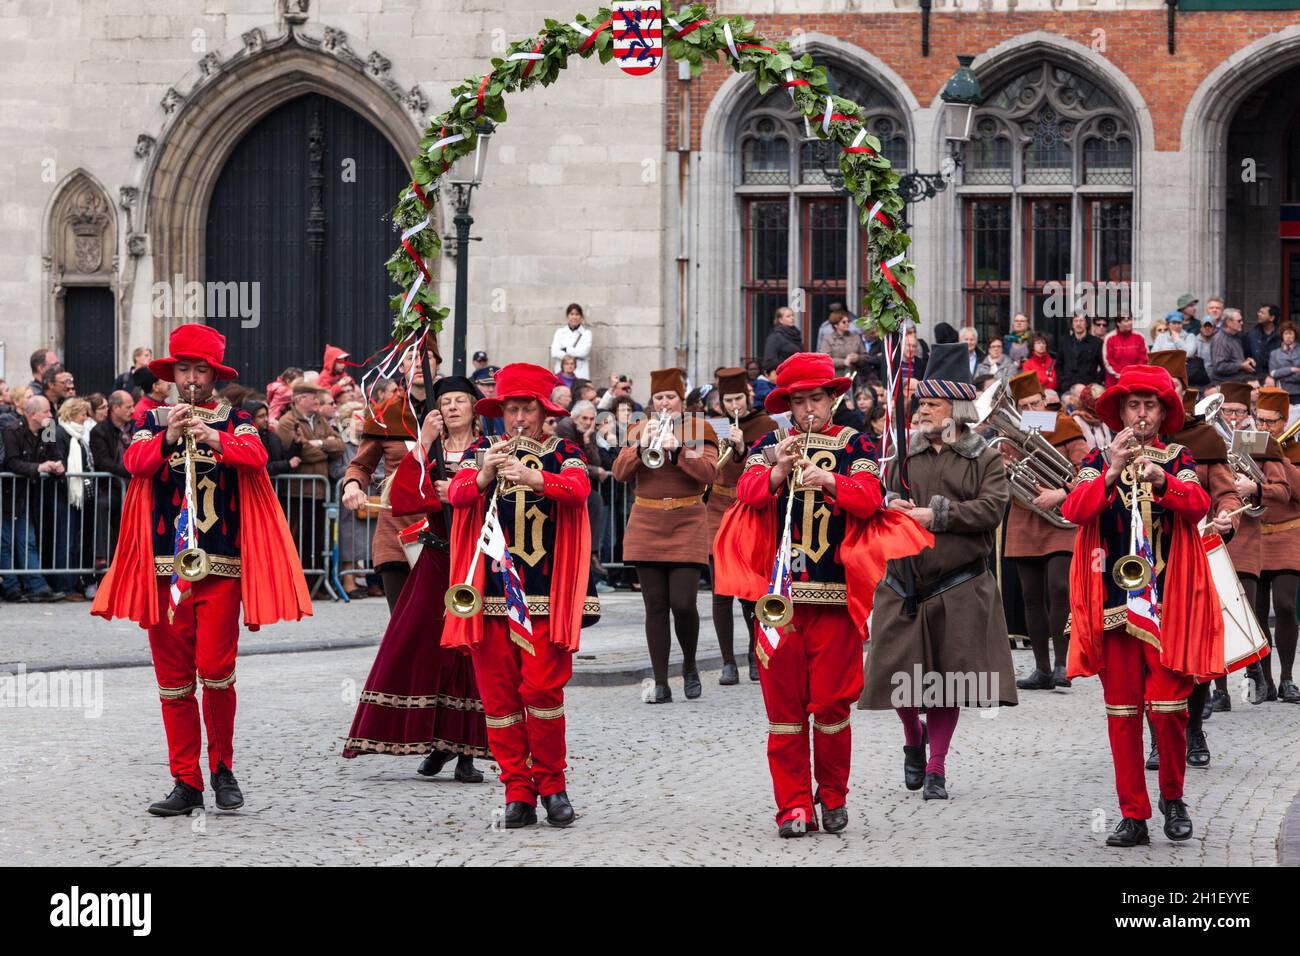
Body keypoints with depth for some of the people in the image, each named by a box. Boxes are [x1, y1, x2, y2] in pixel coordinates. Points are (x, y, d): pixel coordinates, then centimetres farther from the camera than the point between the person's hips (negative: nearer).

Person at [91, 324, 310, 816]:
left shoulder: (234, 421, 8)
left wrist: (216, 438, -29)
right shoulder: (154, 421, 12)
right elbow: (134, 461, -7)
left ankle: (222, 766, 10)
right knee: (173, 677, 2)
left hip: (221, 562, -2)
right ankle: (186, 782, 7)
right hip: (164, 564, 2)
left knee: (215, 670, -10)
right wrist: (167, 439, -24)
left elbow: (256, 456, -12)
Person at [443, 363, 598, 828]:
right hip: (490, 588, 2)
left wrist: (533, 477, -32)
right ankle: (517, 791, 6)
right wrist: (484, 475, -26)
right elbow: (456, 494, -6)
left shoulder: (563, 453, 6)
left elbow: (578, 489, -15)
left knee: (542, 688, -9)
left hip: (545, 593, -2)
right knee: (498, 694, 0)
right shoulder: (480, 452, 11)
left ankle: (551, 784, 6)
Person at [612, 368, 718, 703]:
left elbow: (708, 472, -8)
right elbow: (620, 473, 1)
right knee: (655, 607, 0)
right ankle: (660, 684, 3)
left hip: (687, 524, -2)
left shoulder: (700, 429, 4)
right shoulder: (639, 429, 11)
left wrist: (676, 450, -21)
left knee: (683, 604, -11)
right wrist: (642, 446, -15)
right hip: (646, 523, 2)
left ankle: (690, 666, 15)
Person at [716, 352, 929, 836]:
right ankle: (793, 805, 5)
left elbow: (869, 498, -9)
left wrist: (830, 480, -26)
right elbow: (747, 492, -7)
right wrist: (779, 470, -25)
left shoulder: (854, 446, 7)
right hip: (779, 591, 1)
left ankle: (833, 797, 16)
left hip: (836, 595, -1)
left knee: (832, 702, -1)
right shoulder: (770, 444, 10)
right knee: (784, 702, -1)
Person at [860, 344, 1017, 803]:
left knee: (948, 678, 0)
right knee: (899, 672, 0)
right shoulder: (906, 453, 11)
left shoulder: (984, 458, 0)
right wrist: (891, 506, -7)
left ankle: (936, 768, 12)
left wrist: (936, 515, -16)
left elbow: (992, 508, -12)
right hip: (904, 584, 3)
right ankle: (914, 738, 30)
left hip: (959, 588, -3)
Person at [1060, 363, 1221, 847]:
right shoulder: (1099, 460, 8)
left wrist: (1161, 480, -32)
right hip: (1113, 603, 1)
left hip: (1168, 602, -1)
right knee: (1121, 712, 2)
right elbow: (1073, 510, -10)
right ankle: (1133, 816, 7)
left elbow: (1199, 504, -13)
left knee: (1168, 708, -6)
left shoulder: (1178, 460, 8)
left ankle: (1173, 797, 17)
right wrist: (1111, 474, -24)